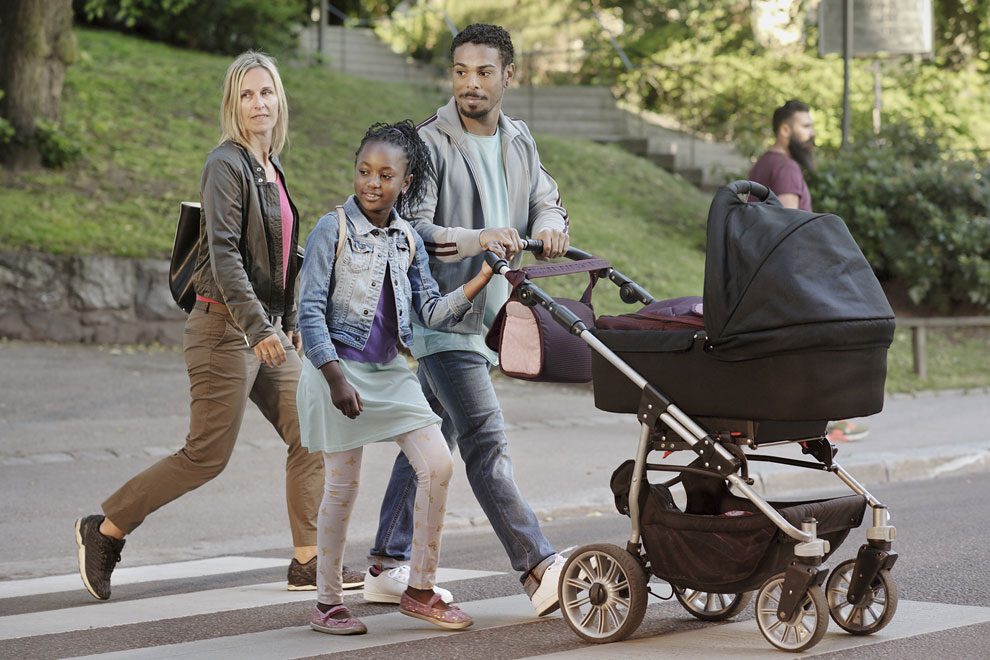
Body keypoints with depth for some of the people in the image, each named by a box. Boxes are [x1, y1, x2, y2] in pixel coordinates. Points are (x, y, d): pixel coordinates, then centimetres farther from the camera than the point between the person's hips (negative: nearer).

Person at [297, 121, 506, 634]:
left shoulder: (408, 240, 8)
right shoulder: (333, 230, -8)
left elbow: (432, 312, 7)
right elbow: (310, 311, -11)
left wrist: (481, 280, -5)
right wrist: (336, 378, -19)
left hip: (391, 371, 5)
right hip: (339, 367, -5)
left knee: (437, 465, -4)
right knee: (343, 485, -1)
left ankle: (420, 590, 8)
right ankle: (327, 602, 14)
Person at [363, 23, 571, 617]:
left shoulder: (519, 141, 12)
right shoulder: (430, 144, -10)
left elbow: (547, 203, 18)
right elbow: (410, 230, -17)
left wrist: (549, 225, -7)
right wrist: (475, 239, -33)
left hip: (488, 315, 8)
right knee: (486, 440, -15)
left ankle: (388, 568, 20)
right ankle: (540, 568, -19)